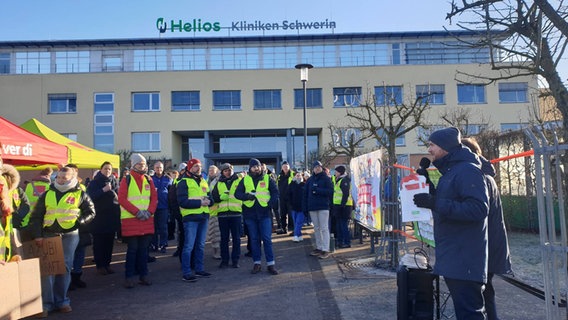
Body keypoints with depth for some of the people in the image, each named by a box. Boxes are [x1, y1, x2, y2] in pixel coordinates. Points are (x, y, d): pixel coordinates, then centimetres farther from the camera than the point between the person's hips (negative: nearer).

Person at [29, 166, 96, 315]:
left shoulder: (80, 194, 4)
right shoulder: (47, 194, 9)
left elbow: (91, 212, 6)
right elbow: (36, 217, 9)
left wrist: (78, 222, -9)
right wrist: (37, 235, -2)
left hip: (69, 235, -1)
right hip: (48, 235, 2)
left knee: (64, 267, 3)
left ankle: (61, 300, 16)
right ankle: (46, 303, 9)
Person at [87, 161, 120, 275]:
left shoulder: (114, 181, 10)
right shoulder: (94, 182, 1)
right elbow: (90, 196, -12)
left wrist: (114, 194, -8)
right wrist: (103, 190, -19)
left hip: (112, 217, 3)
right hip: (98, 217, -3)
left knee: (109, 241, 8)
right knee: (99, 242, 0)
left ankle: (107, 264, 17)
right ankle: (100, 265, 9)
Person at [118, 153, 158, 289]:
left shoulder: (149, 180, 10)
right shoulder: (126, 180, -2)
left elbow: (155, 197, 8)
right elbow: (121, 199, -9)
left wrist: (149, 211, -8)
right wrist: (137, 212, -15)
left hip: (147, 219, 4)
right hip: (130, 220, -4)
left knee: (144, 248, 10)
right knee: (132, 249, 0)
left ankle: (143, 275, 19)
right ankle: (129, 277, 10)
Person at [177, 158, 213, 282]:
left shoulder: (203, 181, 17)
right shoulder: (184, 182, -5)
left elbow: (210, 198, 15)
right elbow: (182, 201, -15)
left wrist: (208, 201, -8)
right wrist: (199, 203, -18)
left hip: (204, 216, 7)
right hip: (191, 217, -7)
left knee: (200, 245, 14)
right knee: (189, 246, -5)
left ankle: (199, 269, 24)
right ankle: (186, 273, 2)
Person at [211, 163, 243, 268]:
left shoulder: (239, 181, 6)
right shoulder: (218, 184, 13)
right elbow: (214, 197, 8)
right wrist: (221, 197, -11)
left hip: (236, 213, -2)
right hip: (222, 213, 2)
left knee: (236, 238, 4)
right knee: (224, 238, 8)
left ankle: (235, 260, 14)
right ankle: (224, 260, 17)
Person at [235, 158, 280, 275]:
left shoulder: (267, 178, 4)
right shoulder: (245, 179, 7)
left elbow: (275, 192, 3)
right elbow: (237, 193, 2)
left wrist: (271, 203, -12)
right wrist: (247, 196, -17)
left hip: (264, 213, -2)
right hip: (250, 213, 2)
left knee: (267, 239, -1)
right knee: (254, 239, 9)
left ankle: (271, 264, 6)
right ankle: (257, 263, 19)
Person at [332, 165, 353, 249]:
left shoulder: (345, 180, -12)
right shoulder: (338, 180, 19)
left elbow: (346, 194, -20)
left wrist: (342, 204, -24)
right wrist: (334, 205, 21)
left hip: (343, 206, -10)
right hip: (338, 205, 10)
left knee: (344, 224, -6)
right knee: (338, 224, 16)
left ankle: (347, 242, -1)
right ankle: (340, 240, 25)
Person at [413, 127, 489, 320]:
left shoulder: (468, 170, -14)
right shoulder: (449, 172, 18)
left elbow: (479, 209, -26)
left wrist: (436, 203, -27)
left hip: (464, 260, -10)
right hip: (452, 260, 10)